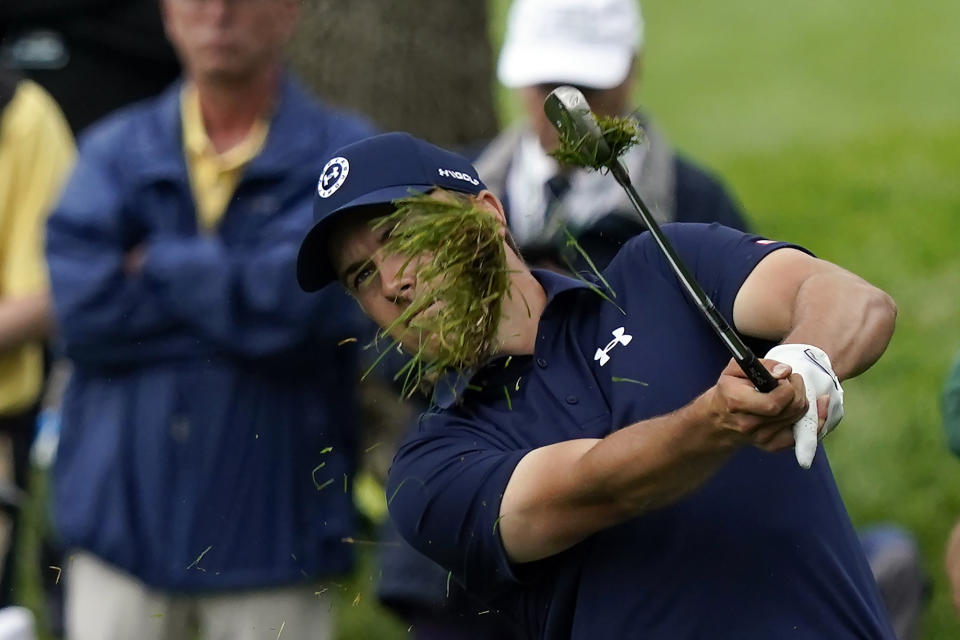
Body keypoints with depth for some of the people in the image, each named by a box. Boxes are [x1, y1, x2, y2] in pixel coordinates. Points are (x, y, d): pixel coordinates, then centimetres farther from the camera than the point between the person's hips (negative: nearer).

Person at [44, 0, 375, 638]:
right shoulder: (114, 151, 8)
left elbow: (293, 301, -16)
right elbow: (82, 309, -8)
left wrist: (160, 265, -4)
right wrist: (240, 299, -9)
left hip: (268, 537, -2)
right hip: (123, 521, 2)